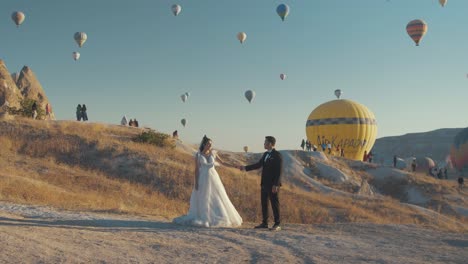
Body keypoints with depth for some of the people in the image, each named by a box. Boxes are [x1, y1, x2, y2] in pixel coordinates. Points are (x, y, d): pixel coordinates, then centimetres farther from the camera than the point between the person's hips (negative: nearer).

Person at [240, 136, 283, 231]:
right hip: (264, 184, 8)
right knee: (264, 203, 11)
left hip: (273, 185, -8)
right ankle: (264, 223, 19)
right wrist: (245, 168, 17)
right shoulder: (265, 154, 14)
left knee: (274, 203, -3)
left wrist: (276, 185, -21)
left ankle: (277, 224, 5)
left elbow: (279, 171, -16)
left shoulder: (277, 155, -11)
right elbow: (258, 165, 20)